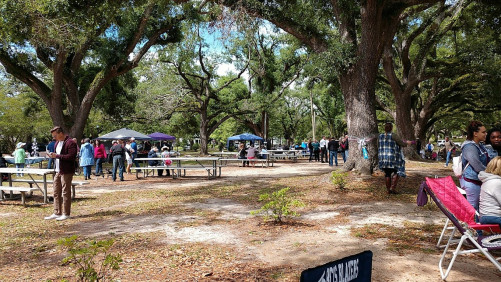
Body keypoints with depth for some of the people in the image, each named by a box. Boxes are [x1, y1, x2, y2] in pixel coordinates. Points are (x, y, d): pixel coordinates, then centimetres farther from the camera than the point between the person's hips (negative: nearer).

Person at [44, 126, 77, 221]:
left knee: (66, 193, -1)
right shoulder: (57, 143, 17)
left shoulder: (70, 143, -13)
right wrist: (53, 155, 11)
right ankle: (57, 213, 21)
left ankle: (66, 214, 8)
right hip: (58, 171, 9)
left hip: (66, 172, -9)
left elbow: (71, 157, -23)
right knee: (56, 193, 12)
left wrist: (57, 156, -21)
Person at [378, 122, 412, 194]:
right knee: (395, 172, 9)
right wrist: (407, 143, 18)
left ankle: (388, 189, 13)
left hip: (383, 157, 5)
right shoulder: (394, 136, -11)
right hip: (392, 157, -5)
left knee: (387, 173, 11)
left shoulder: (380, 136, 5)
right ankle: (393, 187, 1)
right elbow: (402, 144, -5)